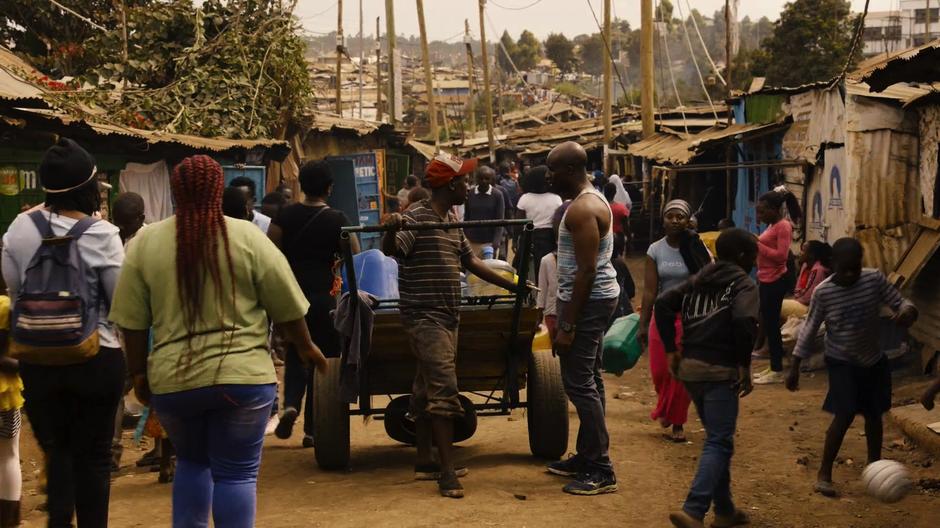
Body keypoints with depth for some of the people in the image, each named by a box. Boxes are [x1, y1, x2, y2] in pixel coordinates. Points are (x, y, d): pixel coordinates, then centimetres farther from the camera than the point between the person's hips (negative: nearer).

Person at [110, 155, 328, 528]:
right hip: (241, 375, -2)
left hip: (172, 379, 2)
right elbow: (287, 308, 1)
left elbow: (133, 321, 2)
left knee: (191, 462, 23)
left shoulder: (145, 242, 1)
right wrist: (307, 348, 17)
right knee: (236, 473, 5)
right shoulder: (247, 237, -4)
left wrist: (138, 372, 14)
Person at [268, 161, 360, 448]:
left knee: (295, 354, 18)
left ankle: (290, 403, -9)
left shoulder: (286, 215, 0)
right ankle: (312, 429, 9)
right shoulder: (337, 220, -6)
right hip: (323, 298, -2)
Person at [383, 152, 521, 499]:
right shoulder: (416, 218, -13)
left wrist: (514, 286, 21)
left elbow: (471, 262, 20)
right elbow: (389, 250, -29)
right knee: (444, 389, -13)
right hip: (424, 316, -9)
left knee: (427, 388, 14)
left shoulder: (451, 222, 13)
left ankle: (425, 462, 21)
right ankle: (447, 473, -12)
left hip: (447, 316, 9)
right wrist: (391, 231, -52)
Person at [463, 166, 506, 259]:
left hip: (489, 241, -2)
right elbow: (466, 217, 9)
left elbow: (500, 219, -4)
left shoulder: (497, 195, -4)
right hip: (471, 240, 2)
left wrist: (497, 240, -13)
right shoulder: (470, 194, 2)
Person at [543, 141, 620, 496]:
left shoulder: (581, 209, -19)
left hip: (587, 300, -11)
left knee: (578, 383, -9)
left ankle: (601, 470, -7)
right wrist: (566, 314, 22)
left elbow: (586, 270, -24)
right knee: (589, 380, 16)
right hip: (597, 296, 11)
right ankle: (587, 457, 25)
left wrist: (568, 324, -23)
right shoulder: (592, 200, 14)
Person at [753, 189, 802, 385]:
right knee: (767, 325, 13)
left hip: (775, 282, -10)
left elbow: (781, 256, -22)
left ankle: (777, 371, -2)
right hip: (766, 281, 10)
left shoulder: (783, 226, -14)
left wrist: (758, 245, -20)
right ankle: (774, 367, 19)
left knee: (771, 325, -6)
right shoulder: (772, 226, 15)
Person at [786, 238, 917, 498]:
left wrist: (908, 311, -34)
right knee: (845, 415, -14)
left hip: (874, 360, 3)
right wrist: (794, 366, -7)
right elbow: (810, 329, -9)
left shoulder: (875, 279, -15)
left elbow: (900, 302, -8)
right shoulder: (823, 292, -18)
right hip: (842, 362, -3)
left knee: (874, 415, 13)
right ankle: (824, 473, 0)